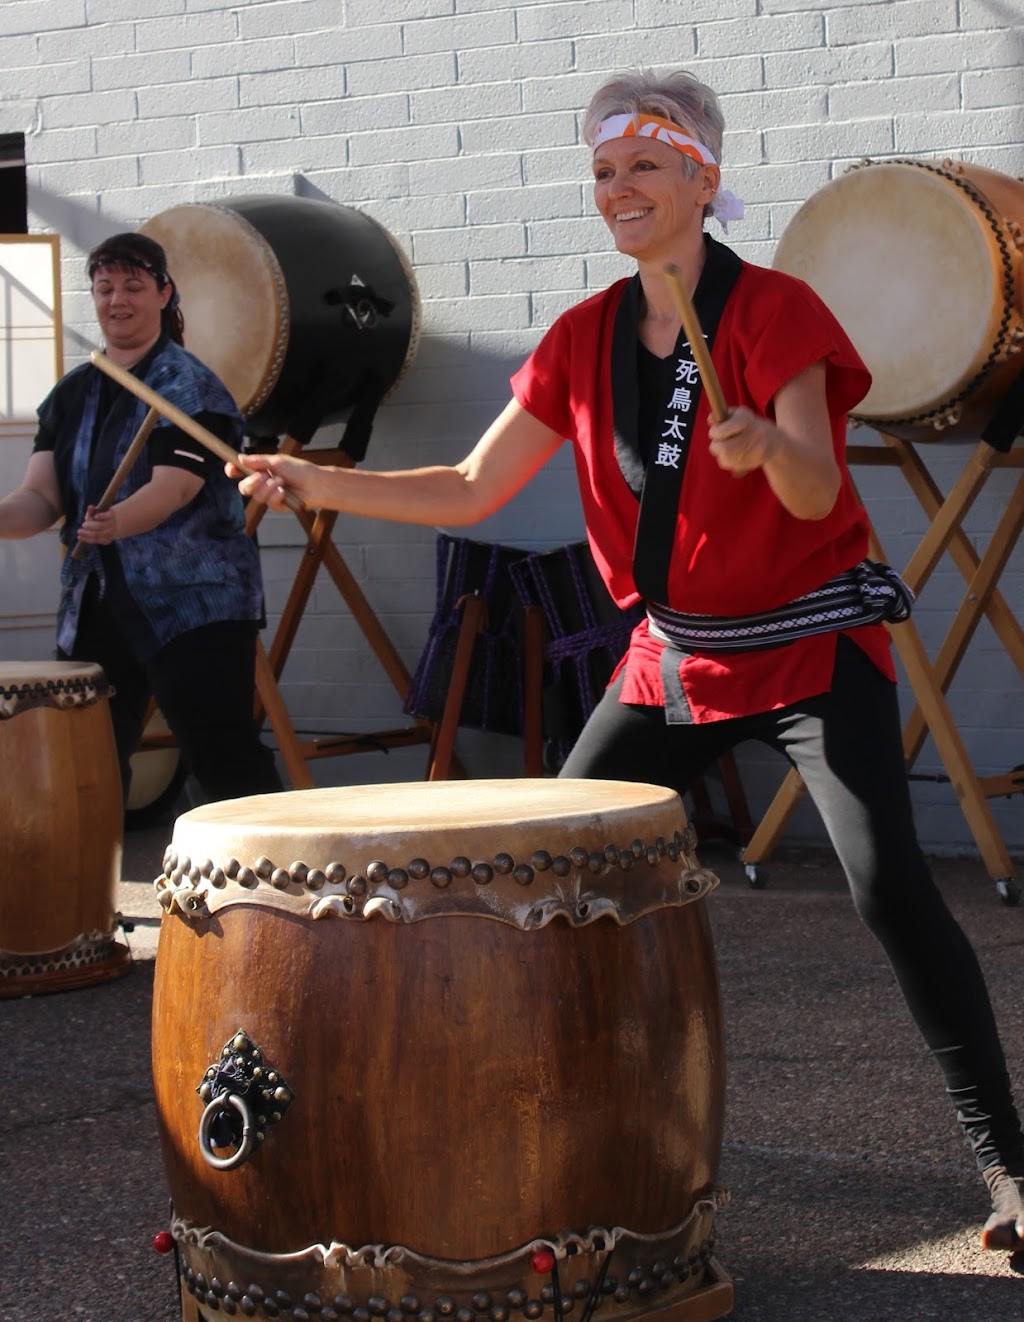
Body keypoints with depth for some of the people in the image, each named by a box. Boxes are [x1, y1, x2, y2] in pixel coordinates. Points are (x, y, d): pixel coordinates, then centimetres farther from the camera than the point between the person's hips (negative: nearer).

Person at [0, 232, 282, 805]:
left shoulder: (189, 386, -6)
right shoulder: (72, 395, 13)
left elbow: (173, 488, -19)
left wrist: (116, 523, -39)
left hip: (194, 602, -7)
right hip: (96, 606, 7)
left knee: (223, 758, -11)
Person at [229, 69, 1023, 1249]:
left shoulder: (772, 310, -14)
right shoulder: (584, 339, 2)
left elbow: (818, 492, -26)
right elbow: (471, 491, 2)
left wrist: (768, 445, -48)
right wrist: (321, 485, -8)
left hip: (810, 649, -6)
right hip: (674, 657, 6)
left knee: (888, 885, -17)